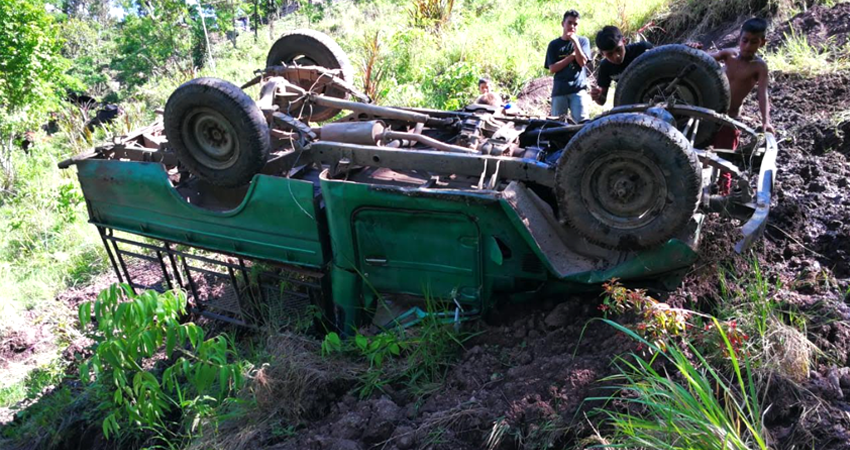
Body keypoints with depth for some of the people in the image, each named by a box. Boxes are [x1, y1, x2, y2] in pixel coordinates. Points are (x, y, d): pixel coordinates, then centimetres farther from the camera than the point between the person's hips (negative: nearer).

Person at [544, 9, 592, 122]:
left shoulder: (583, 41, 10)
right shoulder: (554, 44, 10)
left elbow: (582, 62, -4)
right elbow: (552, 69, 0)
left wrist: (575, 41, -8)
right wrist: (572, 56, -4)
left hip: (578, 89, -1)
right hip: (559, 90, 1)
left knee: (582, 121, -10)